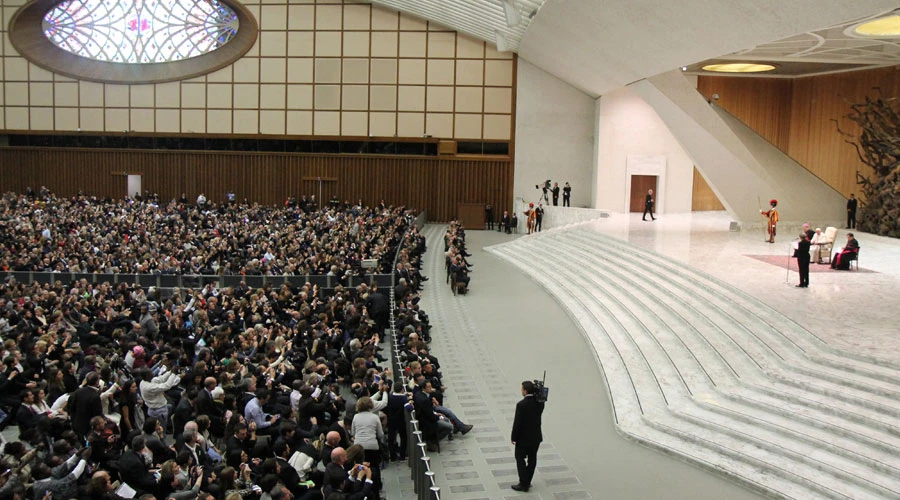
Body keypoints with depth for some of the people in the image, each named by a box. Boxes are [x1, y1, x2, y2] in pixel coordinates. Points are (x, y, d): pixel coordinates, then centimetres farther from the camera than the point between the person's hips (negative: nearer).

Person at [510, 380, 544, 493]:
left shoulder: (521, 405, -25)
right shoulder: (539, 402, -8)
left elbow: (517, 423, -21)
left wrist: (513, 437, -7)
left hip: (524, 437, -6)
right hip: (536, 437, 6)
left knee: (520, 459, 9)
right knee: (532, 459, 16)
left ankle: (524, 484, 12)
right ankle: (527, 482, 27)